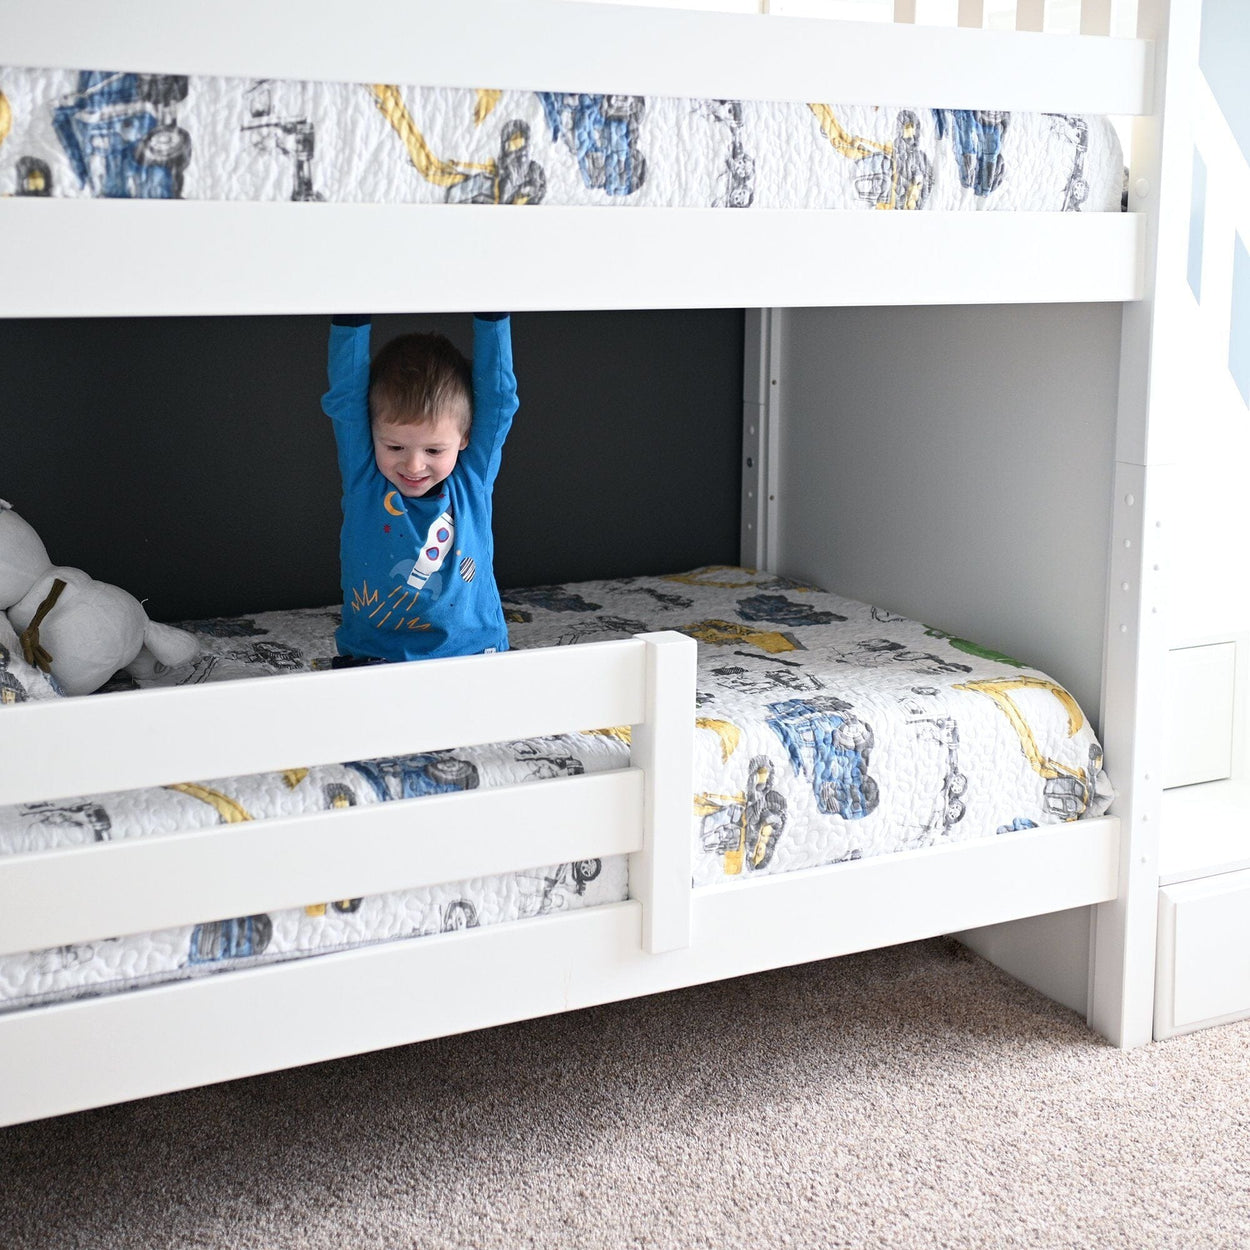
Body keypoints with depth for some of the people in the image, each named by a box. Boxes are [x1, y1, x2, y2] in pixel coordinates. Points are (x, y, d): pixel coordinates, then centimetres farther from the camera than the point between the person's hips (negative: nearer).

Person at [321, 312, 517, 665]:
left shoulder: (474, 479, 0)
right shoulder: (363, 479, -1)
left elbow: (496, 393, -3)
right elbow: (345, 394, -8)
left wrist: (492, 314, -12)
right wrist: (351, 317, -17)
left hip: (471, 654, 1)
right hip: (371, 659, 0)